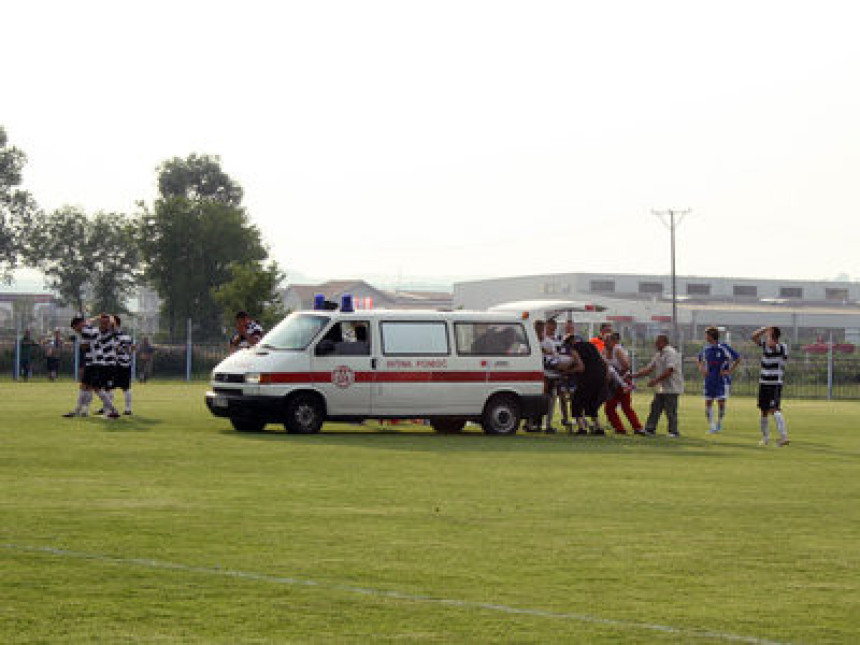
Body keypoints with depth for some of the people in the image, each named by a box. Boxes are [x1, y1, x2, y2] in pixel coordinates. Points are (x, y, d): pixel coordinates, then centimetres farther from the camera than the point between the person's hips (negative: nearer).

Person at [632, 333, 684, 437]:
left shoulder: (671, 353, -13)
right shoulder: (658, 355, 17)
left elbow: (669, 371, -22)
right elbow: (649, 369, 19)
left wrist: (655, 380, -20)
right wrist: (634, 376, 12)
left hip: (671, 388, -9)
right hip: (661, 388, 9)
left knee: (670, 411, -7)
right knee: (655, 408, 7)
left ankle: (674, 431, -2)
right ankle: (650, 429, 10)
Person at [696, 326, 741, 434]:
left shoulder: (723, 348, -10)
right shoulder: (706, 349, 6)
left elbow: (738, 358, -5)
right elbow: (699, 360, 25)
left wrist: (730, 371, -9)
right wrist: (702, 369, 7)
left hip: (722, 380, -5)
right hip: (709, 380, 5)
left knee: (721, 402, -7)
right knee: (708, 402, 2)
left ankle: (719, 422, 13)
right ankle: (711, 426, 11)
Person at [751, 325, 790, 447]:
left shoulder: (781, 347, -12)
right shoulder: (765, 345, 8)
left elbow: (771, 344, -30)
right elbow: (754, 336, 9)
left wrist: (769, 333, -12)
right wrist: (766, 328, -1)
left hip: (775, 384, -7)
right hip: (764, 382, 7)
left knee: (774, 410, -19)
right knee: (764, 411, 12)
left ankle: (784, 436, -22)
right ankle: (765, 437, 23)